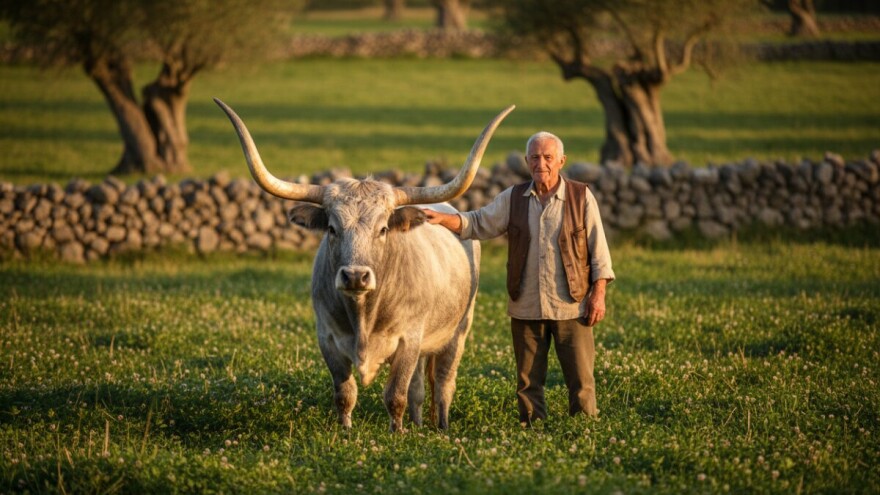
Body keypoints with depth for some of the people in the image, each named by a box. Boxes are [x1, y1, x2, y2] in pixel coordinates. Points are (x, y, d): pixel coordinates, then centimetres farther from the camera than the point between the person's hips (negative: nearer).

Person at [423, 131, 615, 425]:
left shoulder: (581, 197, -1)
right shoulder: (513, 198, 7)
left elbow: (598, 248, -1)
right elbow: (478, 223, 7)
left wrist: (598, 293, -7)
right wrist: (442, 219, -9)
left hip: (571, 306, -3)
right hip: (526, 308, 3)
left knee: (580, 376, -1)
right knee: (528, 380, 9)